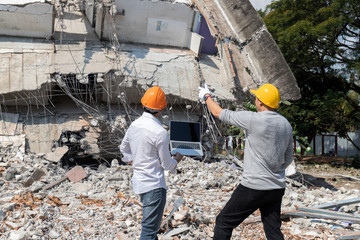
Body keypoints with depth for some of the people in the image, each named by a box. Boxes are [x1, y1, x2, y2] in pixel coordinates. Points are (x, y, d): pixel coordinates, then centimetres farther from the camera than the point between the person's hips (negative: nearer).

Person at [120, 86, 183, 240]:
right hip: (154, 185, -8)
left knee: (150, 225, 26)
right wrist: (177, 158, 9)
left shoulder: (134, 125, 2)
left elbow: (124, 149, 19)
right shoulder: (160, 133, -20)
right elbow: (167, 165, -11)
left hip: (138, 181, 8)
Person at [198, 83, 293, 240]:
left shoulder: (253, 120, -15)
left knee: (223, 222, 6)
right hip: (277, 188, 7)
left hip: (253, 187, -7)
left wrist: (206, 96, 14)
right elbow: (288, 159, 15)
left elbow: (219, 113, -4)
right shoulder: (286, 125, 7)